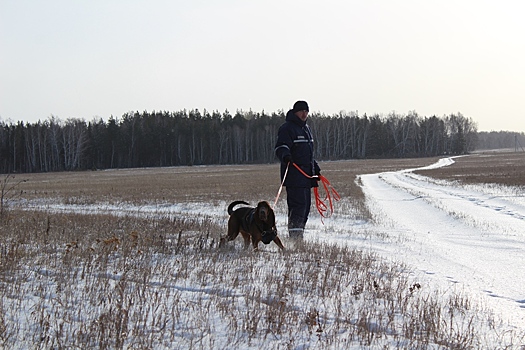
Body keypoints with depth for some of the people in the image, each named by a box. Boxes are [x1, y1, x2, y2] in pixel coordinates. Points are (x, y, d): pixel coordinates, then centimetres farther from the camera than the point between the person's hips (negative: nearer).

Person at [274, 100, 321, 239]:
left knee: (306, 206, 8)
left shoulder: (306, 128, 23)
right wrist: (285, 156, -38)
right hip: (294, 175, -9)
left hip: (306, 175, 9)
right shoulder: (287, 128, -6)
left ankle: (298, 237, 14)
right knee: (298, 205, -16)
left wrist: (315, 168, 32)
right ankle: (294, 237, -17)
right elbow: (281, 147, -18)